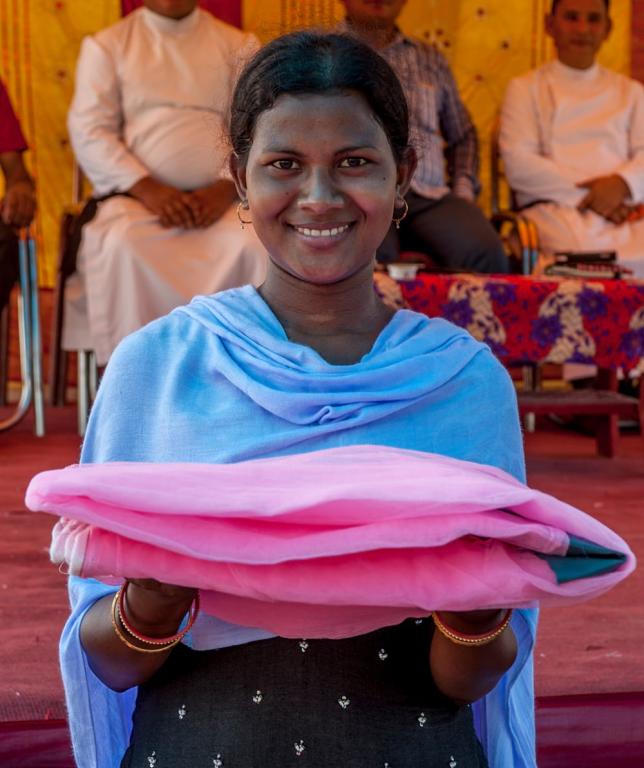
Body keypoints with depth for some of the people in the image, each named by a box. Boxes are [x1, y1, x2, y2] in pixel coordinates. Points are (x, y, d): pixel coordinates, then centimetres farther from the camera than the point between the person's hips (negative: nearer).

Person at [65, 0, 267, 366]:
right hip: (138, 196, 0)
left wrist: (227, 188, -13)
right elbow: (89, 130, 1)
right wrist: (148, 189, -14)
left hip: (221, 198, 1)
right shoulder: (106, 45, 11)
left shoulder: (239, 46, 14)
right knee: (122, 246, -34)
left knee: (259, 245, -32)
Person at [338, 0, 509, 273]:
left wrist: (463, 191, 14)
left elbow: (462, 135, 31)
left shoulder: (430, 58, 27)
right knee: (373, 252, -40)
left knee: (484, 252, -30)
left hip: (430, 197, 3)